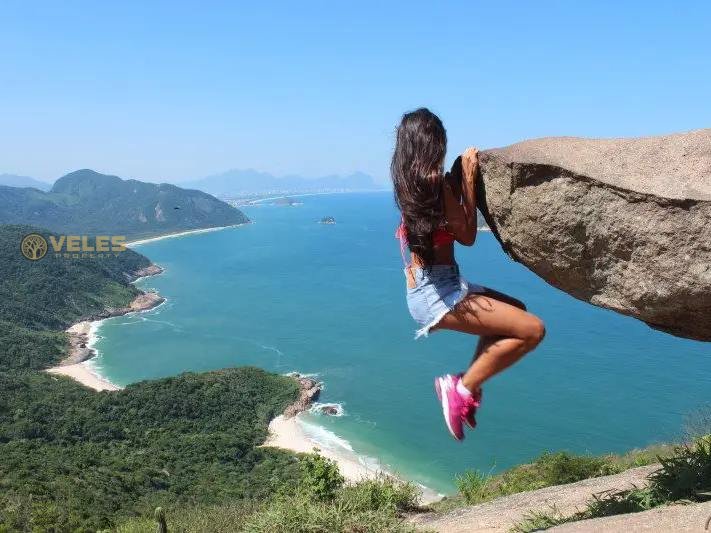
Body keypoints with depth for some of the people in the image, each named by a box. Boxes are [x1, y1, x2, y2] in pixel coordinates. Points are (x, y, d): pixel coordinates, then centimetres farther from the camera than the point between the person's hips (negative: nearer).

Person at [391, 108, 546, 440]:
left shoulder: (409, 181, 12)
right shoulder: (434, 181, -15)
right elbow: (467, 235, -8)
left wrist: (458, 177, 14)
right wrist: (468, 180, -3)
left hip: (425, 290, 10)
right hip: (438, 292, -10)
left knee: (514, 310, 25)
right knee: (532, 330, -13)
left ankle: (470, 385, 15)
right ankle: (462, 388, -5)